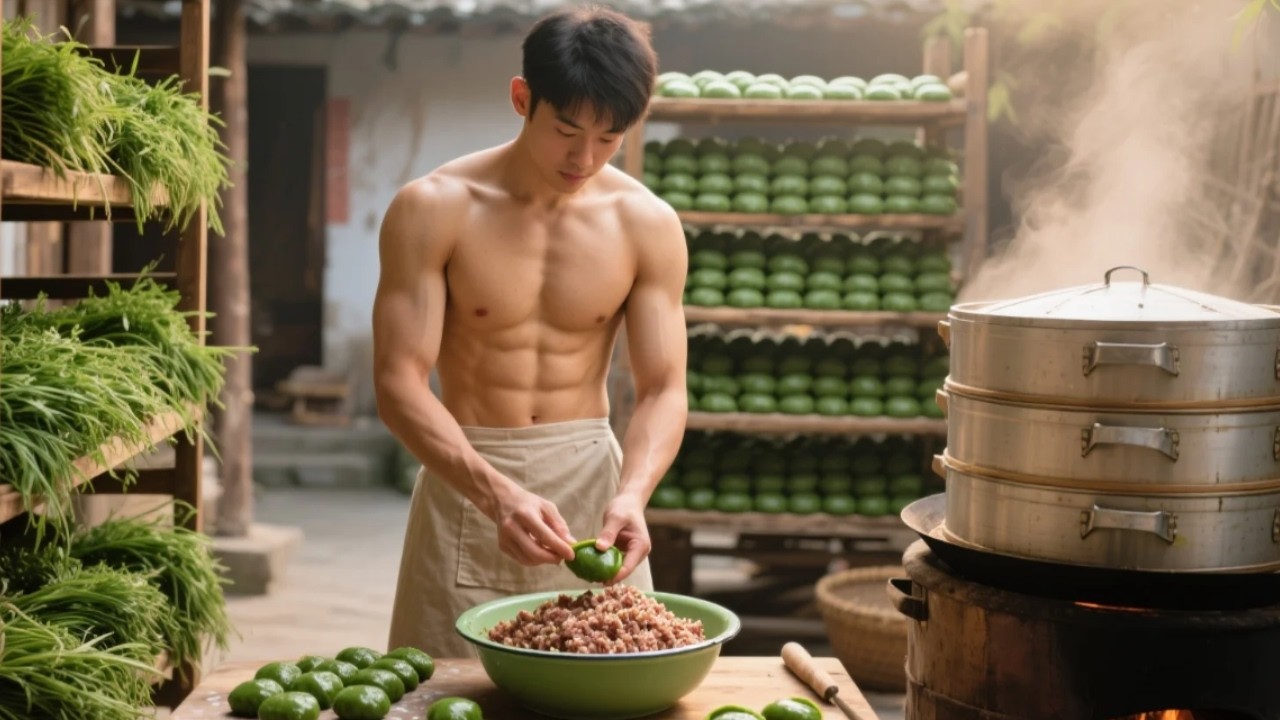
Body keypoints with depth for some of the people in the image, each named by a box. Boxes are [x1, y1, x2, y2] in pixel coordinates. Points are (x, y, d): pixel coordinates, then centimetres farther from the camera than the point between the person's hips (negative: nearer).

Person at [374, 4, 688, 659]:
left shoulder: (648, 224, -4)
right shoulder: (432, 210, -10)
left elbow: (663, 389, -4)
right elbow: (399, 382, -15)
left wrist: (632, 494, -24)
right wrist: (497, 492, -29)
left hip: (591, 480, 2)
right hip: (465, 480, -1)